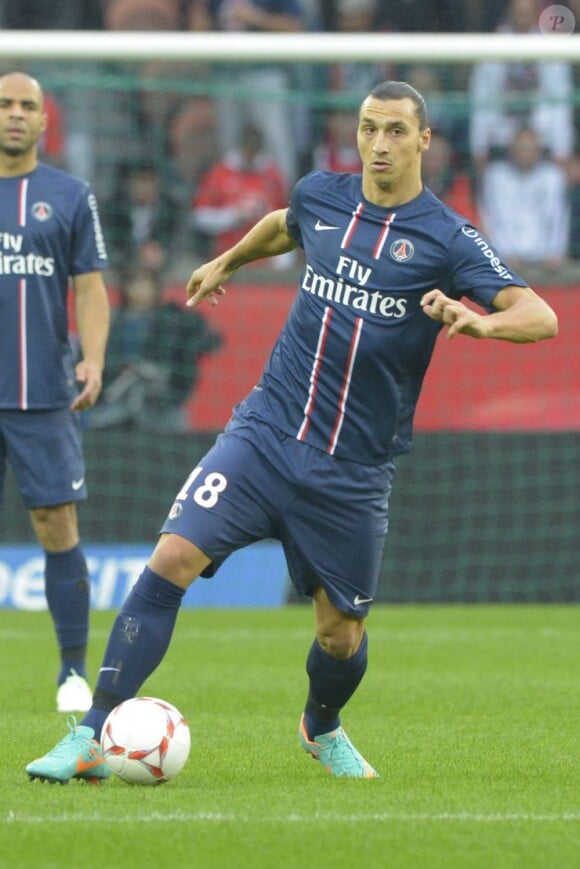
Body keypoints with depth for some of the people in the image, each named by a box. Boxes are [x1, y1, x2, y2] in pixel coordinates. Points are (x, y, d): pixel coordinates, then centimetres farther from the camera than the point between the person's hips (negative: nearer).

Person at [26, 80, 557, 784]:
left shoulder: (447, 239, -6)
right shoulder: (320, 196, 5)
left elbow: (540, 317, -16)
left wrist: (478, 322, -34)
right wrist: (226, 262, 40)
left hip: (354, 473, -1)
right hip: (266, 431, 1)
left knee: (342, 633, 6)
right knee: (170, 561, -17)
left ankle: (322, 728, 41)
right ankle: (91, 739, -15)